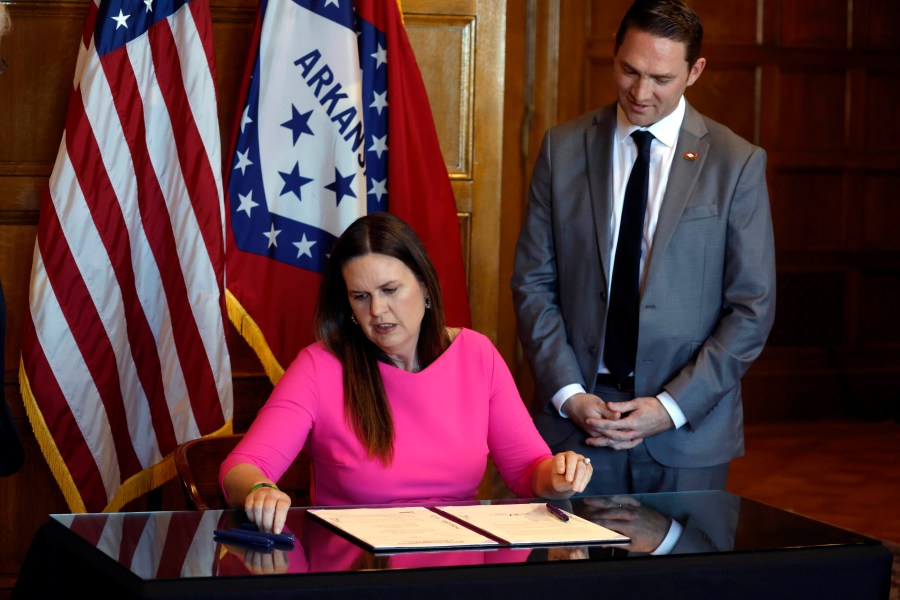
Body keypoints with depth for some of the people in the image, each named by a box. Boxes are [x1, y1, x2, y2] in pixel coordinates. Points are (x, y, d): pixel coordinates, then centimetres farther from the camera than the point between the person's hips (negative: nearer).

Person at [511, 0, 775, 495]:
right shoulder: (563, 148, 5)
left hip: (688, 428, -1)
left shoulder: (737, 163, -1)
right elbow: (533, 283, 5)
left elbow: (753, 308, -2)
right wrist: (568, 394, -7)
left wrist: (672, 406, -9)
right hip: (576, 417, 1)